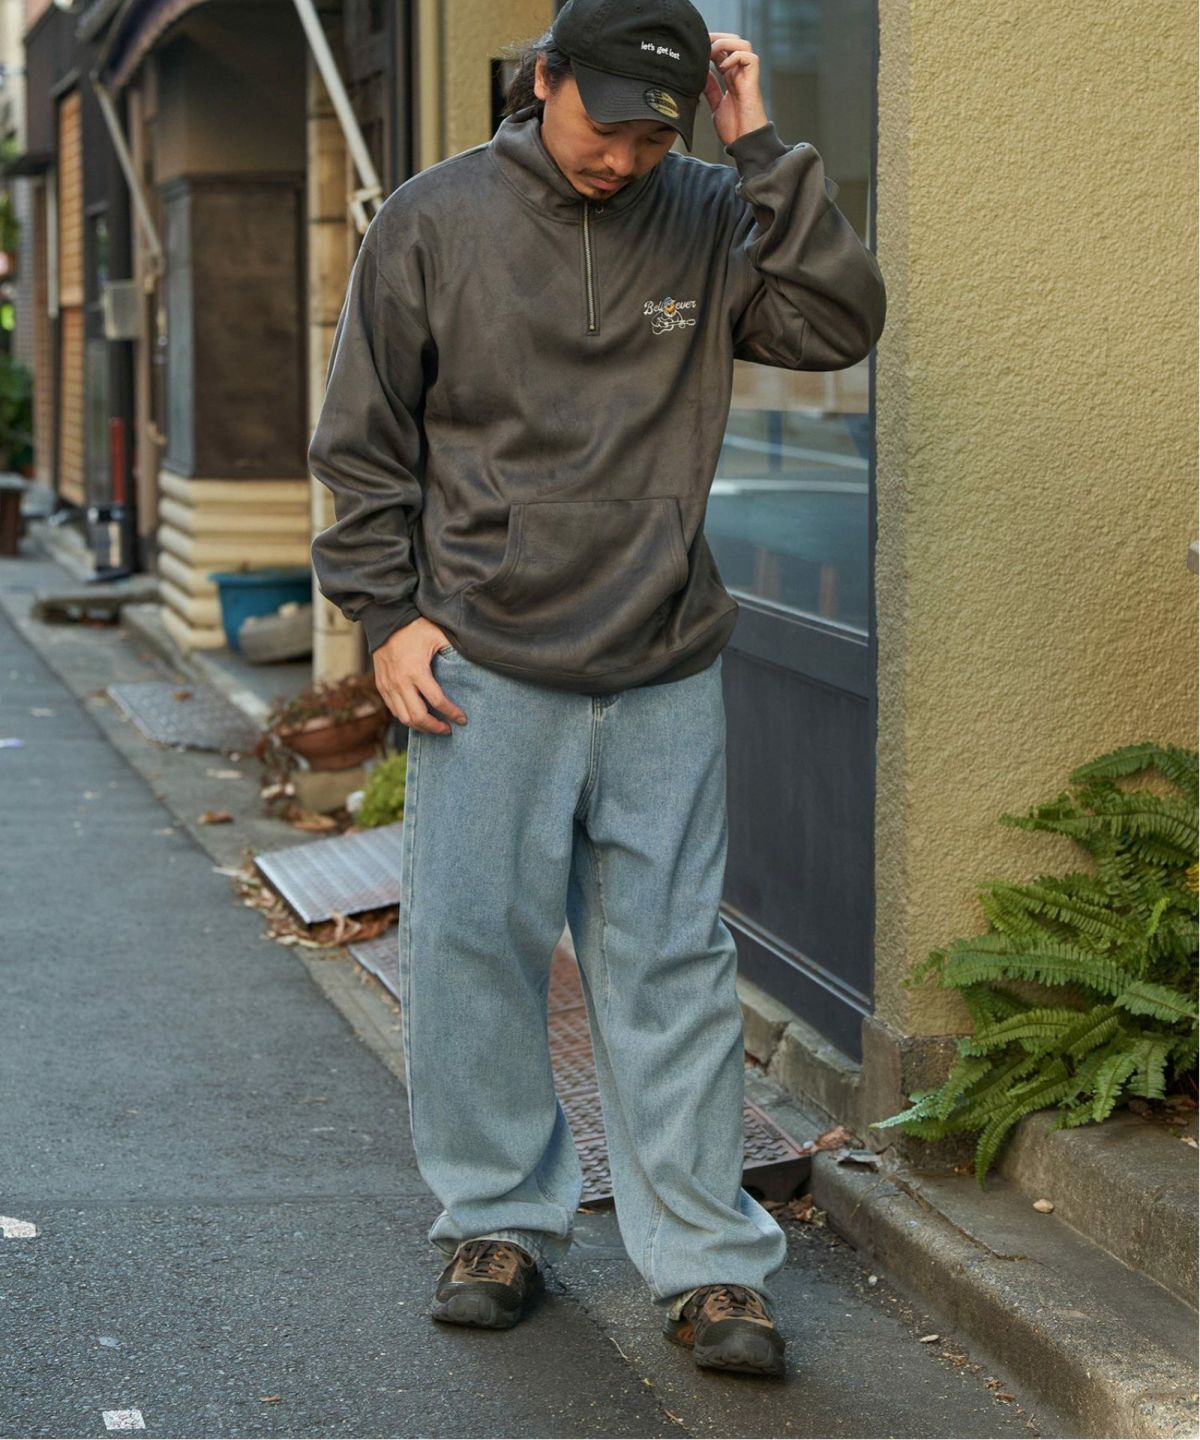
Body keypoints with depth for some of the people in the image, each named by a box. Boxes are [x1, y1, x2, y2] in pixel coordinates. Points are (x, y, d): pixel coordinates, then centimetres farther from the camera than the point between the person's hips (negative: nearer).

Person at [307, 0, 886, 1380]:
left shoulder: (706, 219, 4)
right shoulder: (432, 222, 1)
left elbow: (838, 321, -9)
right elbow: (365, 442, 4)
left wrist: (760, 148, -10)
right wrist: (388, 613, -3)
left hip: (665, 674, 1)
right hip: (485, 670, -1)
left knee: (672, 967, 3)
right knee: (472, 945, 4)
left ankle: (707, 1261, 8)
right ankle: (499, 1219, 21)